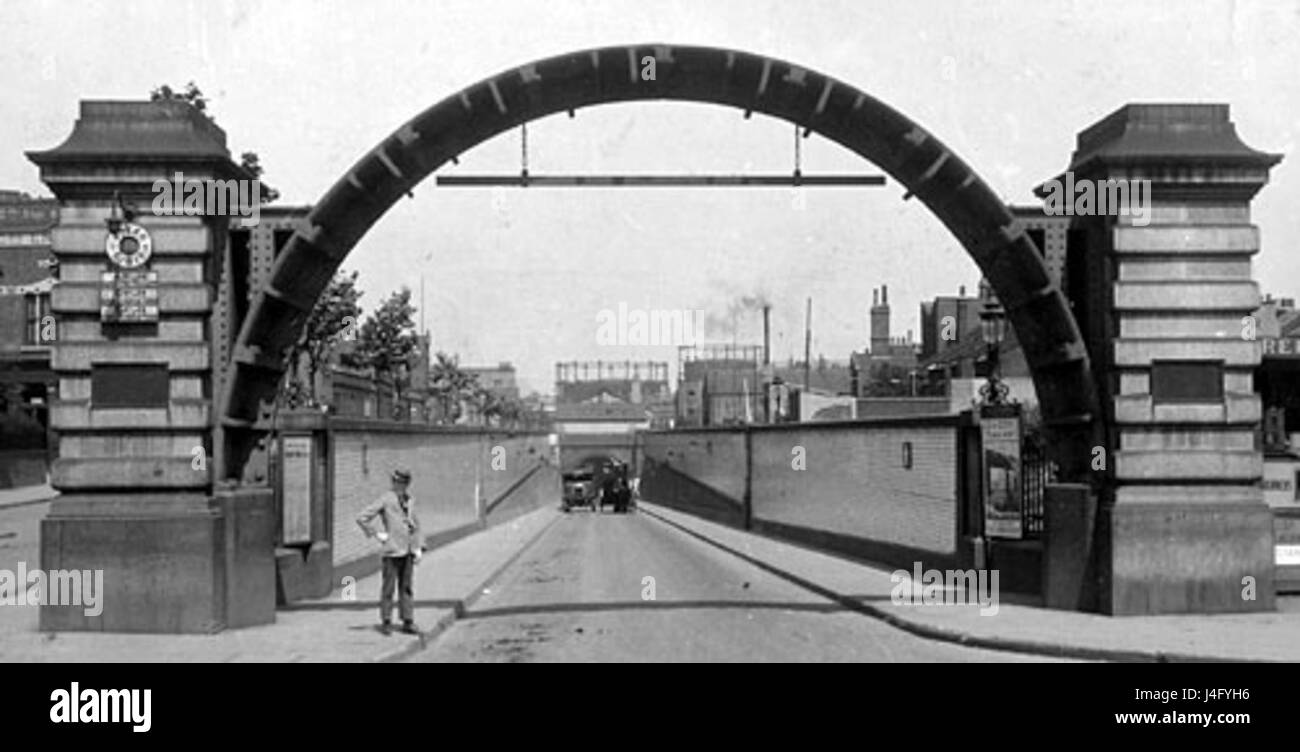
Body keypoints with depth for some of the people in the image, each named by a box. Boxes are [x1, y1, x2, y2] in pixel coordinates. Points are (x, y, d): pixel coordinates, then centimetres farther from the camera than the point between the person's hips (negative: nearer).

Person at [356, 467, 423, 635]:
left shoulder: (410, 501, 13)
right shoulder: (385, 500, -5)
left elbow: (416, 525, 22)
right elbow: (361, 518, -9)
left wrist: (418, 547, 13)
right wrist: (376, 534, -7)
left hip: (408, 551, 5)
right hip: (392, 551, -5)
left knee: (407, 588, 7)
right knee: (388, 588, 1)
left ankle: (408, 622, 12)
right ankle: (386, 622, 10)